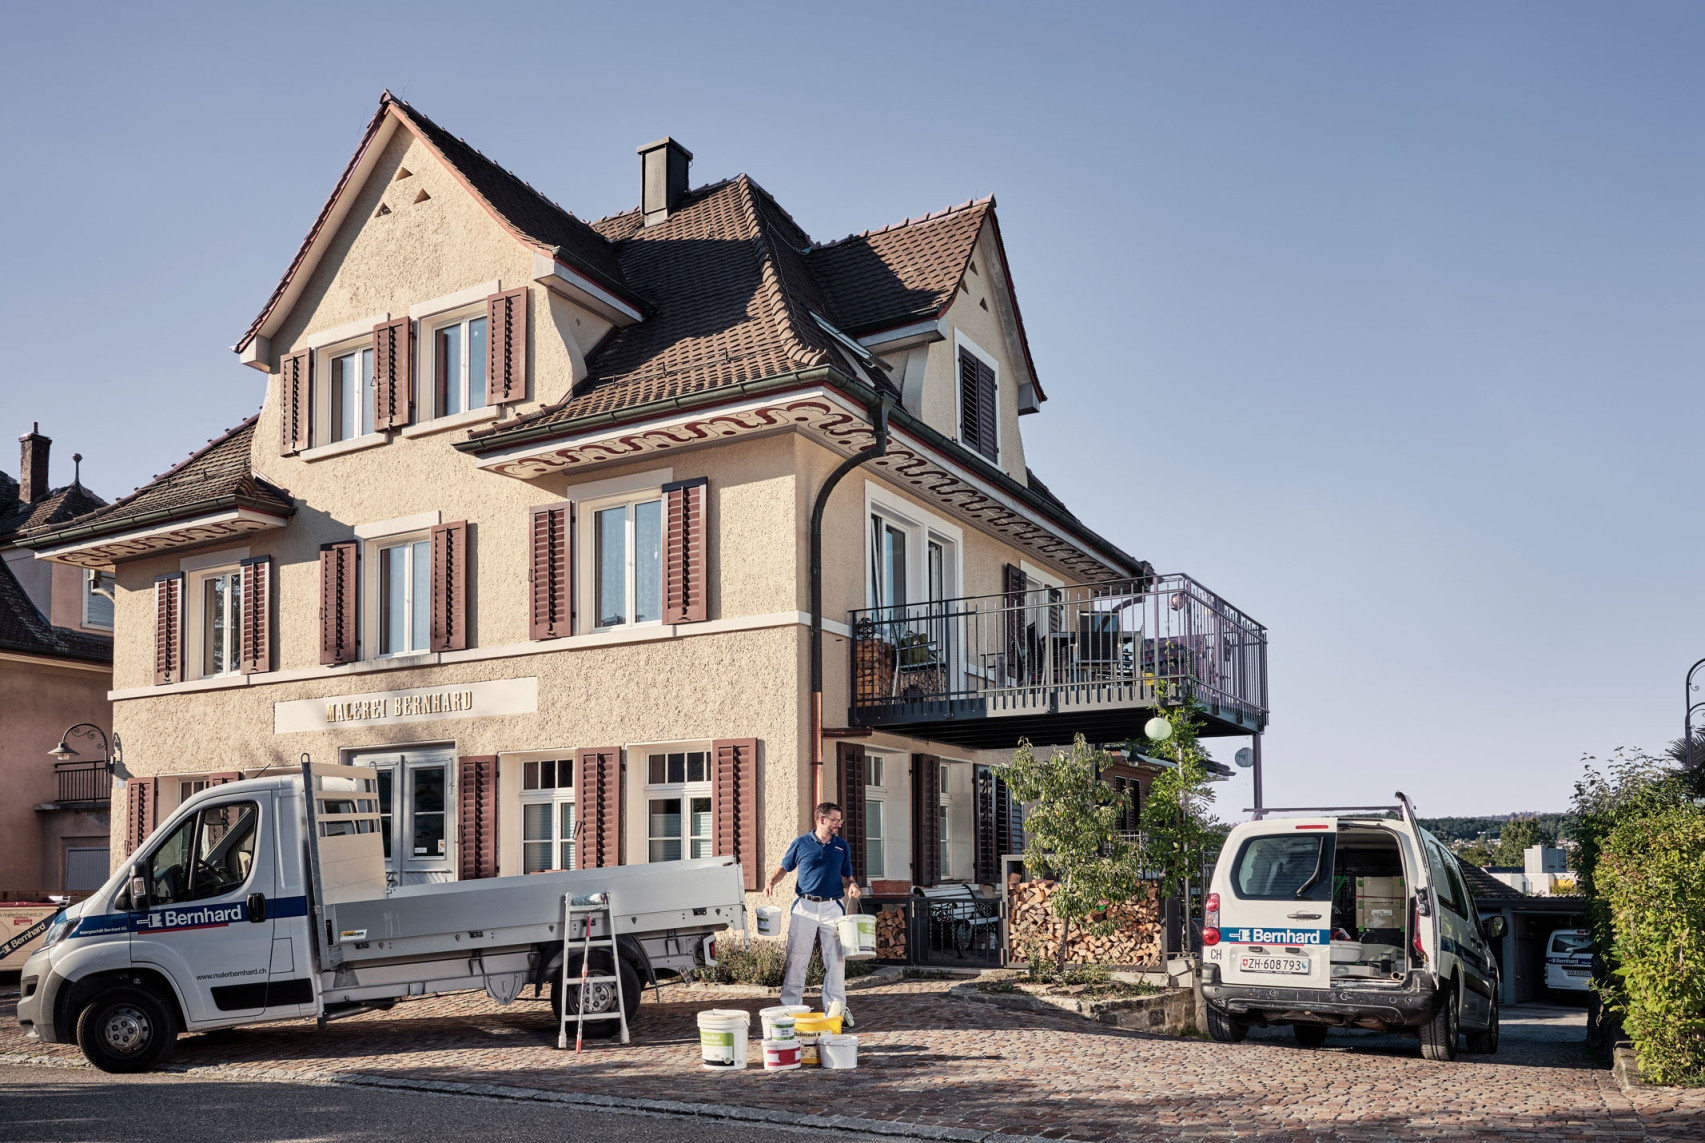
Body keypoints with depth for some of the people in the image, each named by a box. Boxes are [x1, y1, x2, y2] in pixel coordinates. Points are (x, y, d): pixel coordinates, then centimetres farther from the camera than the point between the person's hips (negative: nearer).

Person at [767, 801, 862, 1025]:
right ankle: (790, 1005, 8)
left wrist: (851, 887, -5)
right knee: (797, 958, 0)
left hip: (832, 908, 2)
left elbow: (846, 876, 17)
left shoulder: (842, 847, 12)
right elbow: (784, 867, 13)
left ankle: (836, 1006, 8)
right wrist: (771, 882, -5)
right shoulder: (801, 843, 5)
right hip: (805, 907, -2)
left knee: (836, 959, 1)